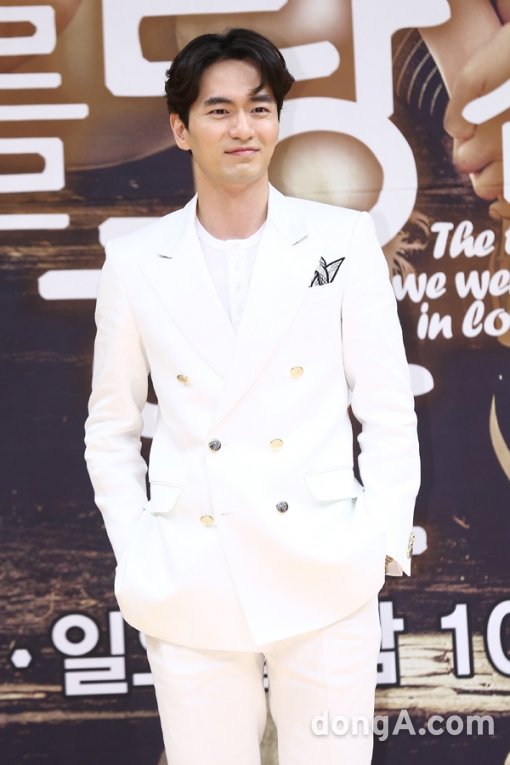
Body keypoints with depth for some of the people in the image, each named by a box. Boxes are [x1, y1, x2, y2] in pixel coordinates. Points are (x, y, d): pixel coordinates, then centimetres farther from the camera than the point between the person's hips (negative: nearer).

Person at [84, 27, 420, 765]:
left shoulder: (344, 240, 0)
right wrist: (135, 554, 4)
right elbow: (110, 429, 11)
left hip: (325, 577, 0)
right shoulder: (136, 263, 3)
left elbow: (387, 407, 3)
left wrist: (383, 539, -3)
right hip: (190, 589, 1)